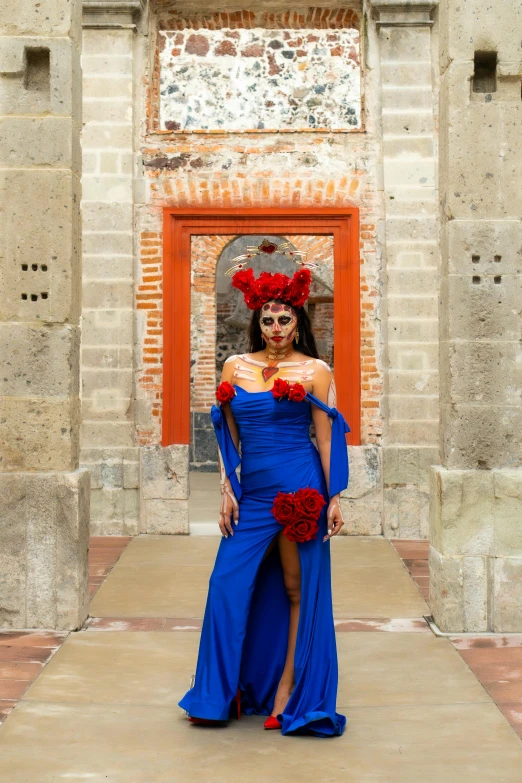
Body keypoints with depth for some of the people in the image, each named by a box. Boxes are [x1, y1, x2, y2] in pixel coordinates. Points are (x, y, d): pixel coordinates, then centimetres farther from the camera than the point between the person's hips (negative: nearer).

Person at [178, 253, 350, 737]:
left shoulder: (315, 371, 1)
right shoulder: (235, 367, 9)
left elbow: (327, 436, 0)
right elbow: (227, 435, 11)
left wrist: (334, 498, -5)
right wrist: (227, 490, 4)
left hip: (299, 488, -3)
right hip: (251, 491, 4)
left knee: (297, 590, 3)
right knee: (229, 586, 2)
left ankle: (287, 693, 14)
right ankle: (220, 696, 17)